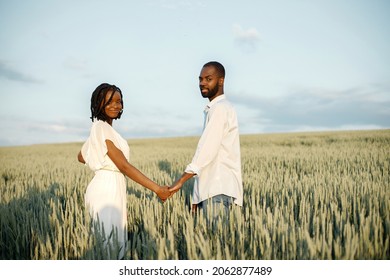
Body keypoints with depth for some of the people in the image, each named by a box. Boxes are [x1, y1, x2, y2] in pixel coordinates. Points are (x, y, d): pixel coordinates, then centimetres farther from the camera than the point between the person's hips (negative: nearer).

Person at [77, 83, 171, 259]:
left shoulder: (100, 128, 15)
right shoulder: (102, 128, -15)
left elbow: (81, 157, 26)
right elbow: (124, 166, -20)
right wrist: (156, 189, -20)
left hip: (111, 188, 10)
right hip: (107, 189, -10)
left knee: (114, 241, 14)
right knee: (109, 243, -4)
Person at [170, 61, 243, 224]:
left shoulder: (220, 108, -8)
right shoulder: (214, 109, 22)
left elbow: (208, 149, -18)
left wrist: (181, 181, -18)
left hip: (218, 189, -9)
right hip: (211, 187, 9)